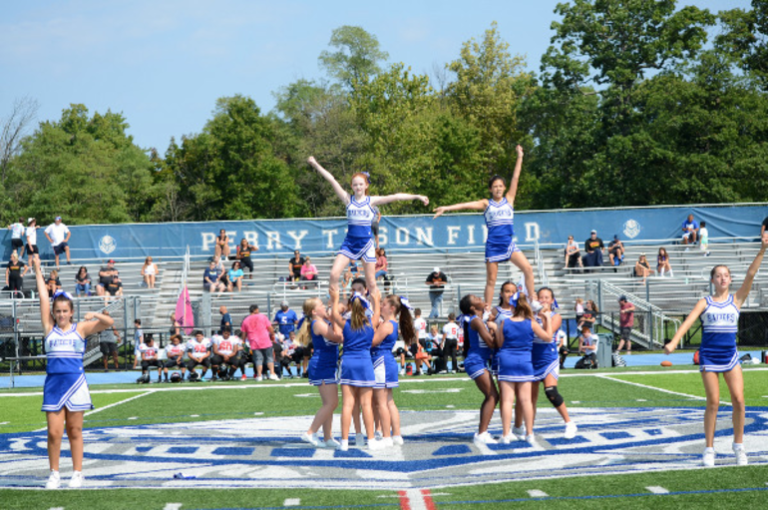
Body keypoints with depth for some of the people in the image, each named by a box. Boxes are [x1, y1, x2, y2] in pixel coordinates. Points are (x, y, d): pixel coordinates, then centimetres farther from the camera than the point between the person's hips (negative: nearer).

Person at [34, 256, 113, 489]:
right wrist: (37, 270, 11)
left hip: (75, 382, -1)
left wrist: (95, 315, -23)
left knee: (74, 432, 5)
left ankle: (77, 474, 12)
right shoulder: (49, 328, 8)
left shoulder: (80, 329, 4)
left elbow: (108, 322, -3)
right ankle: (54, 475, 8)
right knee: (54, 432, -2)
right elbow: (43, 297, 9)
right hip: (53, 383, 1)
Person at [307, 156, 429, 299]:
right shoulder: (348, 199, 3)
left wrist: (416, 196, -7)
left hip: (366, 243, 0)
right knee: (334, 274, -14)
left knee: (371, 283, 2)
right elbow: (332, 180, -2)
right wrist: (316, 165, -6)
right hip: (349, 242, 0)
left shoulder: (371, 201, 3)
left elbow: (395, 197, -2)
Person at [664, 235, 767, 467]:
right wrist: (674, 342, -25)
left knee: (738, 400, -7)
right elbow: (689, 321, -10)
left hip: (730, 356, 1)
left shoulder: (736, 300, 5)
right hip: (709, 356, -1)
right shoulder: (705, 303, 2)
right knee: (713, 403, -2)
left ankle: (738, 445, 8)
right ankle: (709, 449, 8)